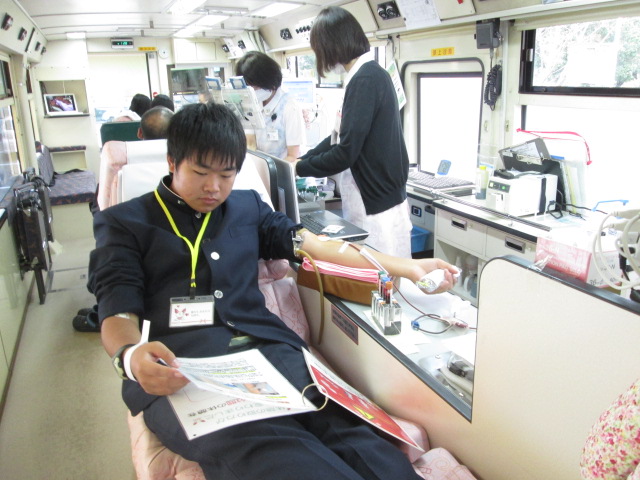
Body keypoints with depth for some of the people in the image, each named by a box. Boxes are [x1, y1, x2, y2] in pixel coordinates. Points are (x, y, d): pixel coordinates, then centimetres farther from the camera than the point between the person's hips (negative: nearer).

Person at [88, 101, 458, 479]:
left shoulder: (247, 207, 24)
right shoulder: (125, 222, 13)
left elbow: (315, 246, 18)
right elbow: (118, 313, 3)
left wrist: (407, 267, 11)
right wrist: (131, 357, -22)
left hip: (266, 348, 4)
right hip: (178, 374, -3)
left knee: (342, 426, -29)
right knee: (265, 448, -35)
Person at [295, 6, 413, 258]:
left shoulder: (365, 79, -18)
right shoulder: (371, 74, 12)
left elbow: (345, 153, -20)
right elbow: (342, 137, 19)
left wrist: (298, 169, -7)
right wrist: (301, 159, 14)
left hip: (377, 206, -9)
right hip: (374, 199, 9)